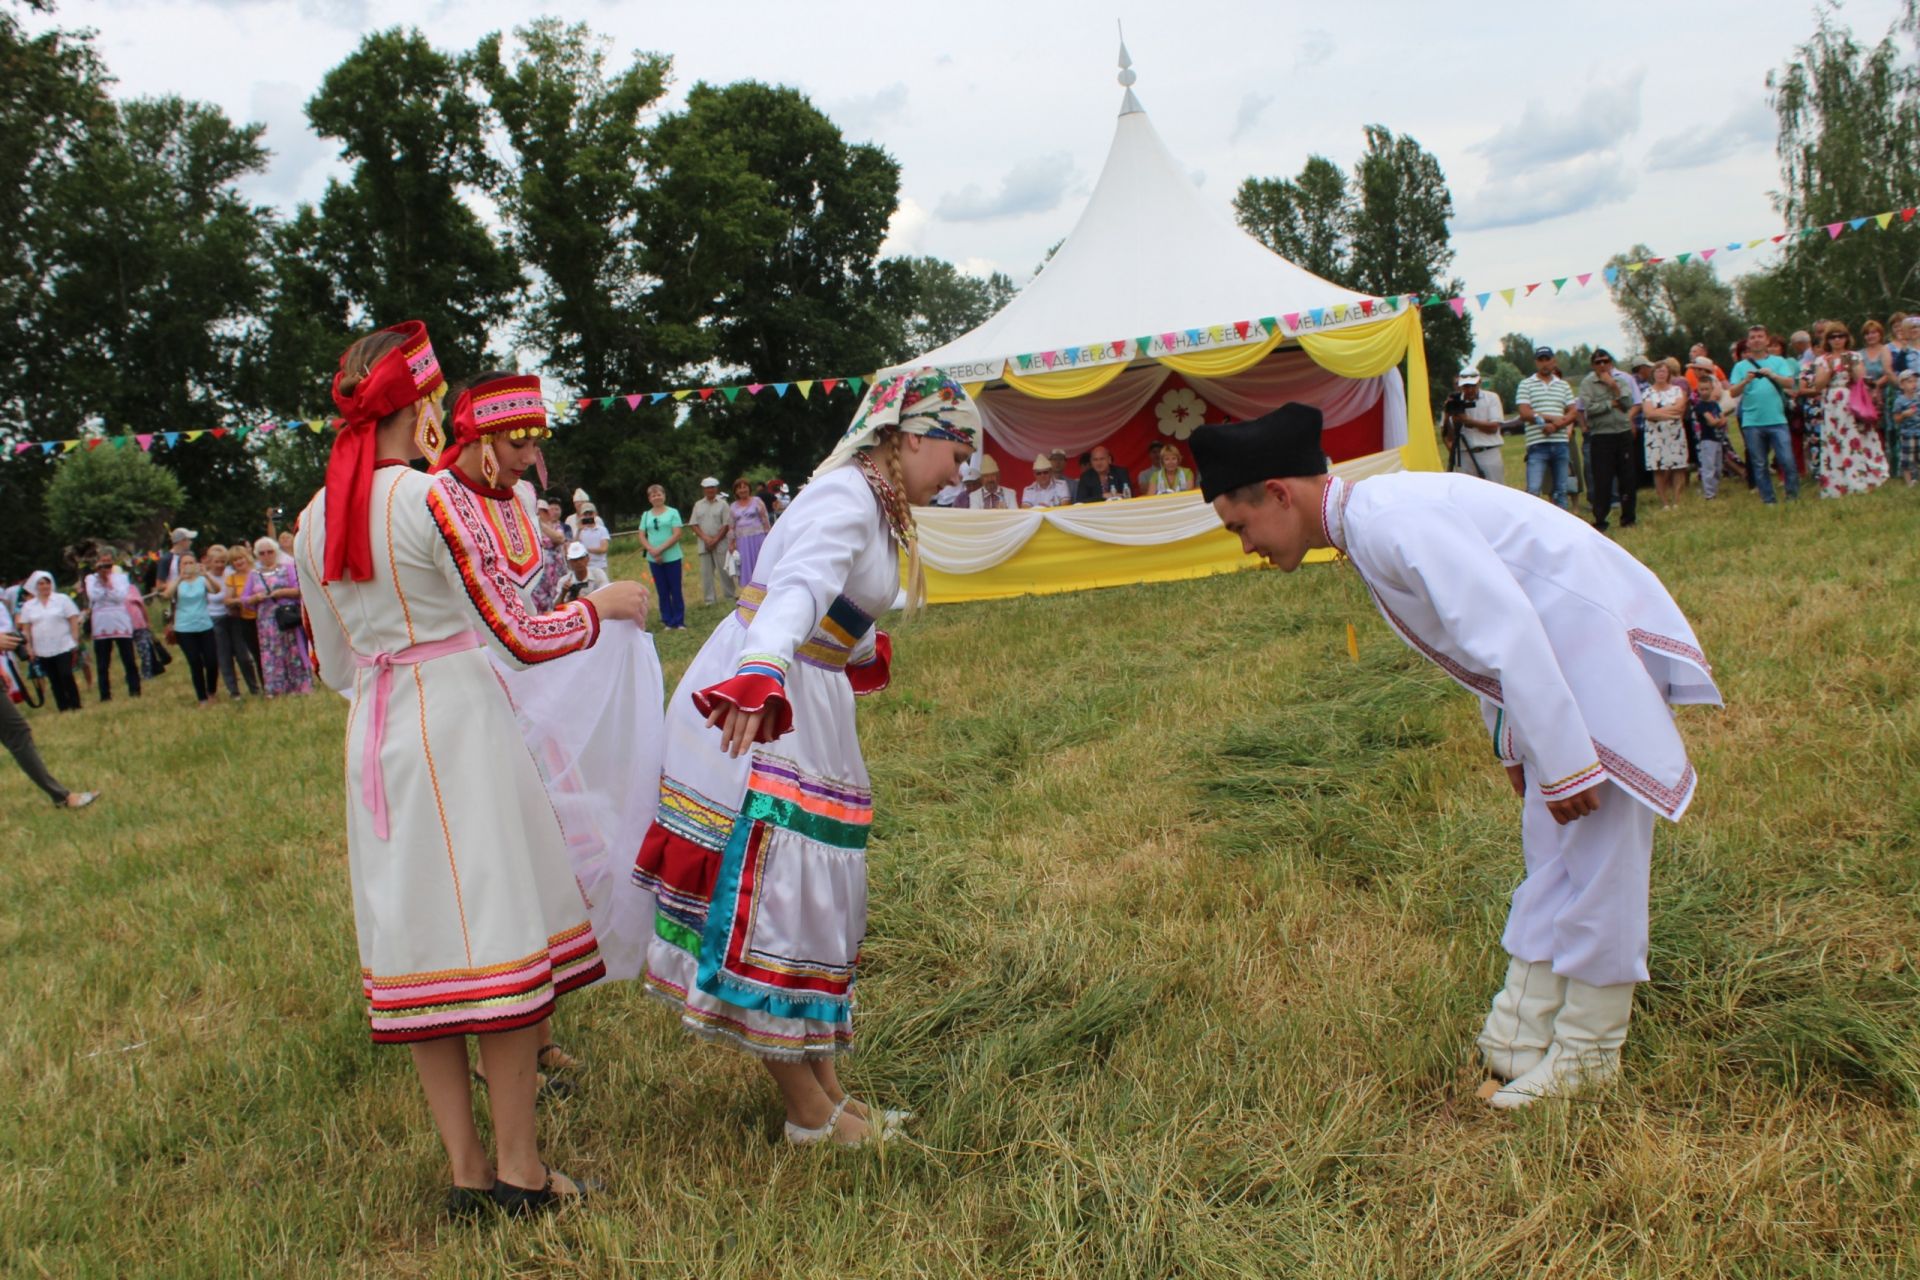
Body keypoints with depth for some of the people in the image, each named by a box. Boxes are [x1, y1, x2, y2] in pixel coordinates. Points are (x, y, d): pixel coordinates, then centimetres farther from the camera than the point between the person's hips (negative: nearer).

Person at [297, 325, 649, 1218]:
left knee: (418, 939, 9)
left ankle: (465, 1169, 17)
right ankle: (518, 1169, 7)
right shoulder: (439, 498, -13)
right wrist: (604, 606, 4)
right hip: (459, 725, -6)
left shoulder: (316, 519, 7)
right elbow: (523, 639, -12)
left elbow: (334, 666, 15)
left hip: (375, 740, 7)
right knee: (500, 932, 1)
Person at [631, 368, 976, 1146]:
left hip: (802, 709, 11)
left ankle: (824, 1093, 22)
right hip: (757, 709, -11)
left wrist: (867, 650, 53)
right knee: (769, 897, -4)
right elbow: (798, 587, -36)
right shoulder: (845, 499, -16)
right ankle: (812, 1114, 4)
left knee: (809, 898, 13)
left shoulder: (873, 503, 16)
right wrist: (761, 678, -52)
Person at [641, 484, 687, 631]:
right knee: (662, 592, 6)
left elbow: (677, 534, -8)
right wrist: (652, 550, -12)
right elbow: (642, 536, 5)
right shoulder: (646, 515, 9)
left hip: (672, 557, -3)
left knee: (675, 590, 0)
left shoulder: (672, 513, -1)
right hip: (654, 559, 3)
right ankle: (668, 621, 13)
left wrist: (660, 549, -15)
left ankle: (679, 622, 6)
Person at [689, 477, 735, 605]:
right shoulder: (698, 505, 10)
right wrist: (706, 538, -9)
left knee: (724, 571, -1)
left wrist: (715, 540, -12)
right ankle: (709, 600, 9)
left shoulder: (722, 504, 1)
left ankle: (729, 597, 8)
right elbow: (694, 524, 5)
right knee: (706, 572, 4)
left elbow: (726, 525, -4)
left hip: (720, 543, -3)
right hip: (704, 544, 3)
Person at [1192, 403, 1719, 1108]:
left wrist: (1565, 764, -23)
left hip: (1601, 646, -10)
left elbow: (1506, 630, -26)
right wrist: (1515, 749, 21)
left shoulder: (1389, 520, -22)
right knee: (1550, 859, 15)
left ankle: (1585, 1054, 14)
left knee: (1596, 862, 1)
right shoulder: (1369, 522, 9)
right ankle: (1520, 1037, 25)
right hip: (1561, 663, 10)